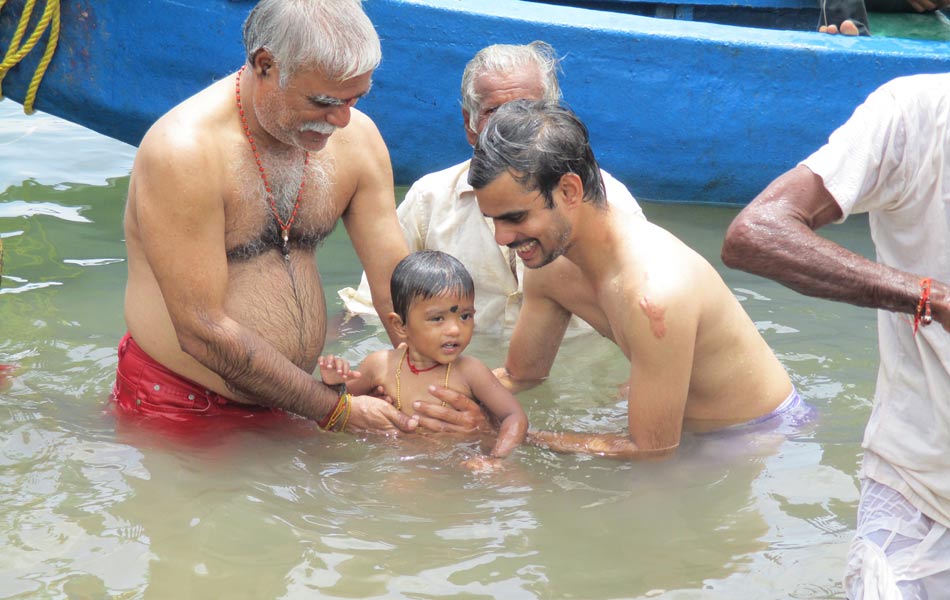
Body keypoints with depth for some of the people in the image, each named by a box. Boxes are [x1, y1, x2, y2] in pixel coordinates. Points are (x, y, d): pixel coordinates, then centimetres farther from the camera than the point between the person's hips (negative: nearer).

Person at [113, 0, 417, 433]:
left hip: (280, 405, 6)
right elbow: (202, 332, -24)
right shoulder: (182, 151, -23)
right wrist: (337, 410, -22)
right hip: (175, 404, -6)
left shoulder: (356, 137, -3)